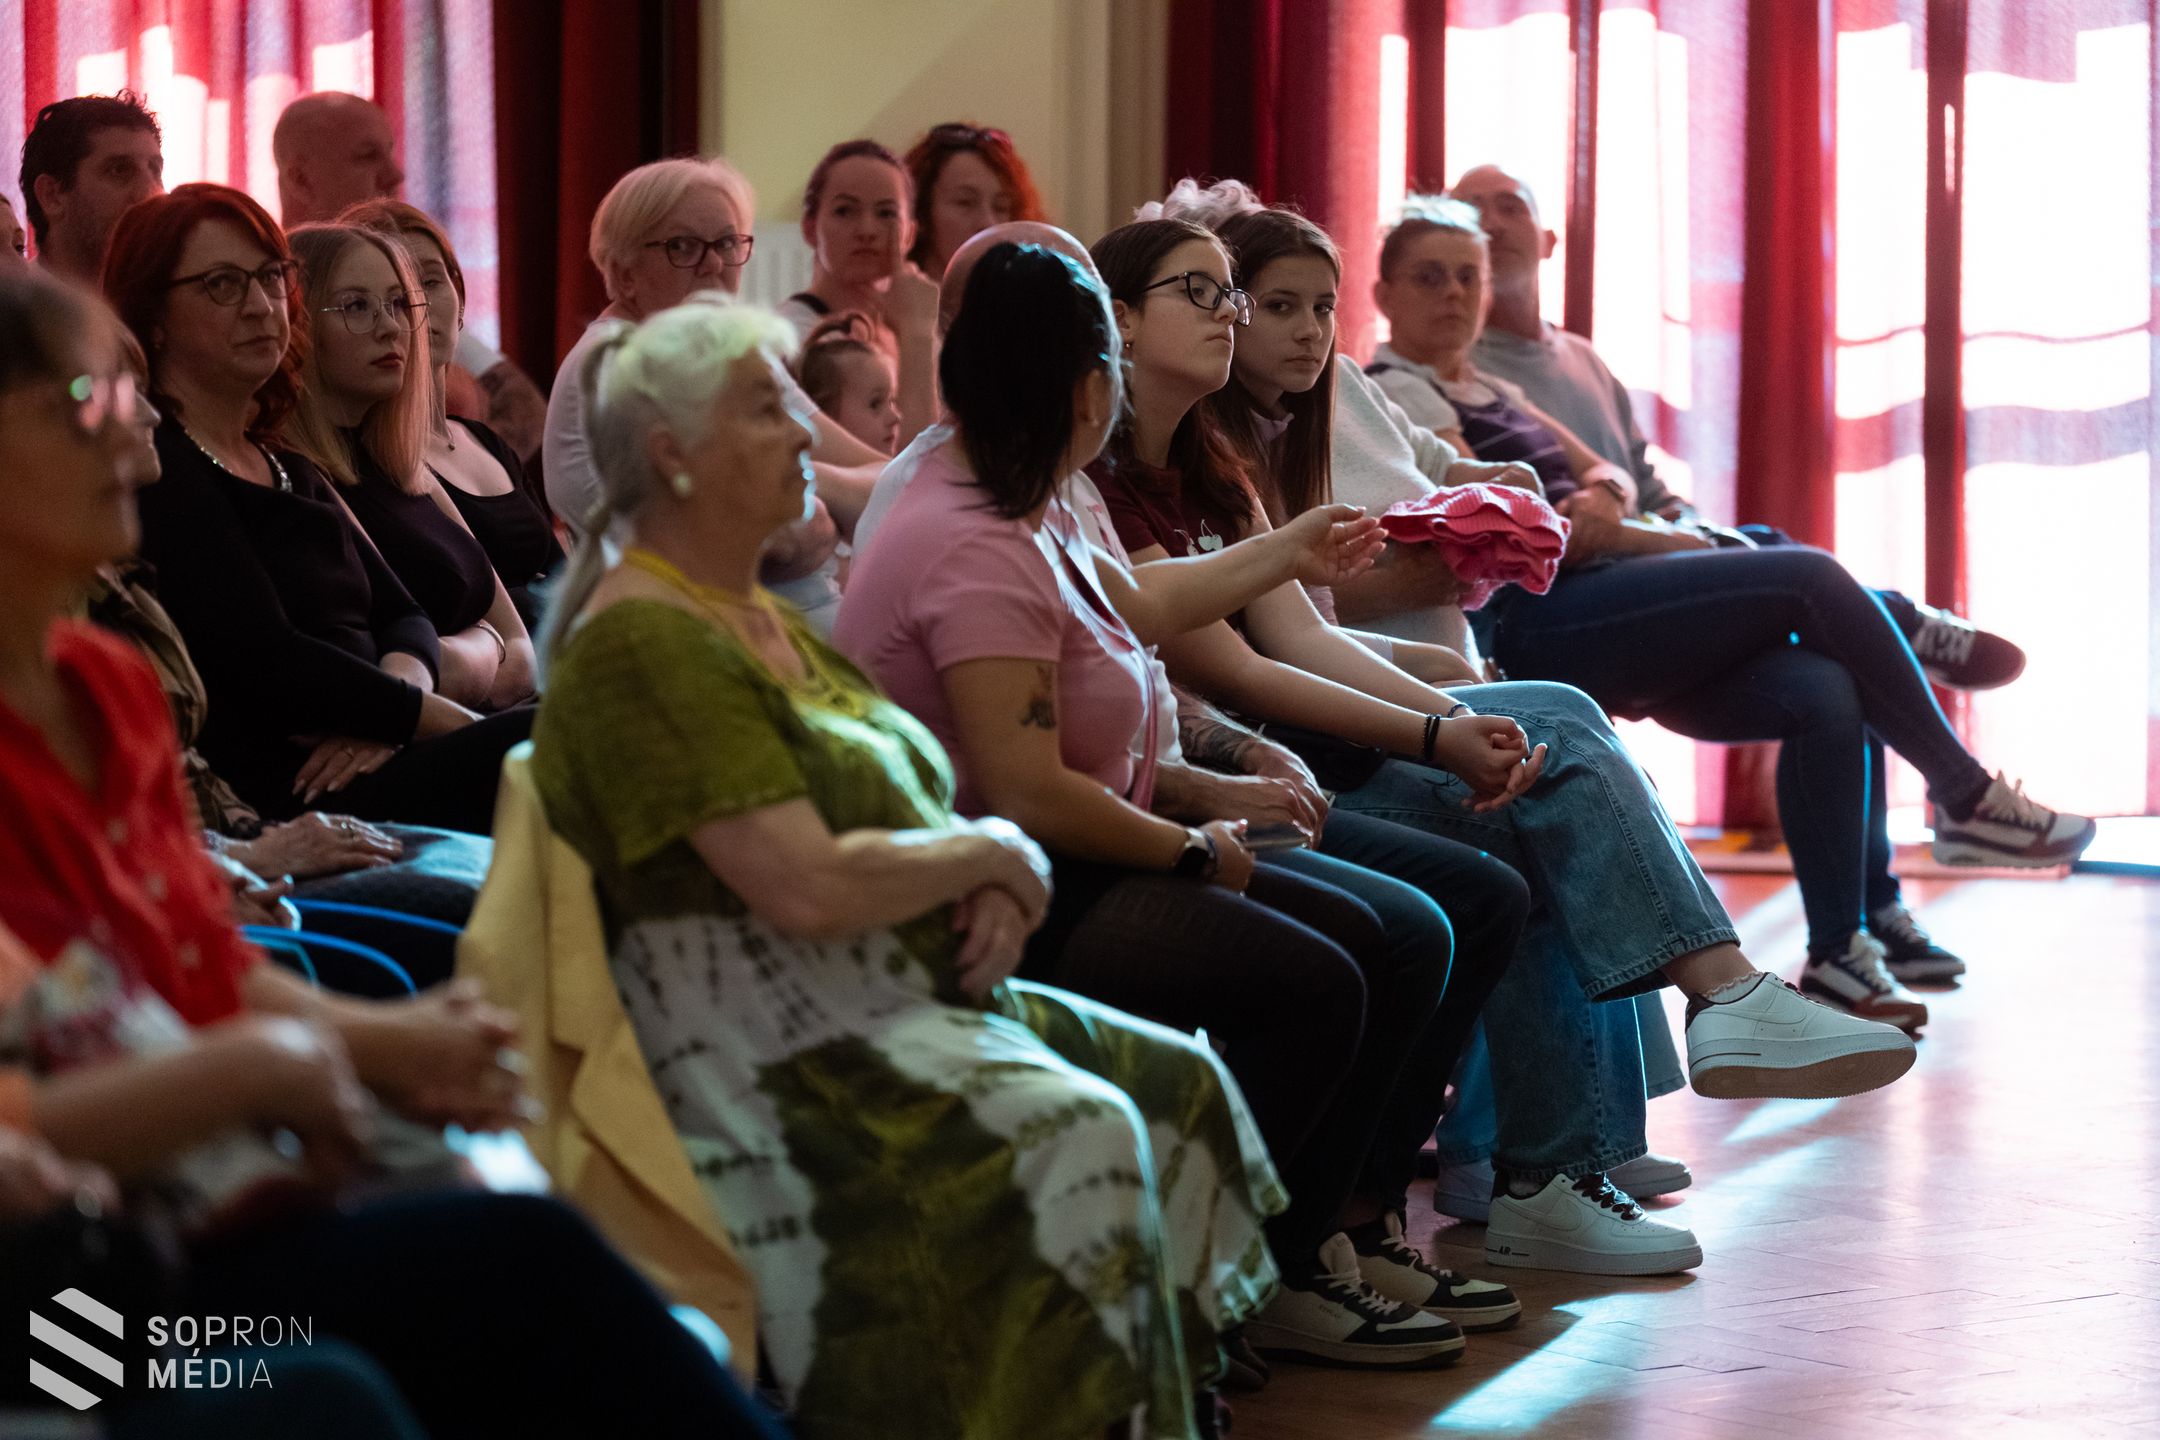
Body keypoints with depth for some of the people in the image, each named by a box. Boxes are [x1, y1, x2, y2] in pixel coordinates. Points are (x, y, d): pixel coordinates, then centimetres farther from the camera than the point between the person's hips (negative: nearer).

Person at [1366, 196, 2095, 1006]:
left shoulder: (1489, 390, 29)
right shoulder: (1396, 390, 1)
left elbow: (1607, 472, 19)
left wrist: (1601, 498, -5)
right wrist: (1656, 542, -7)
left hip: (1605, 617, 9)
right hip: (1533, 627, -9)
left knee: (1824, 694, -14)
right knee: (1810, 579, -17)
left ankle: (1842, 951, -11)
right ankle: (1967, 798, -7)